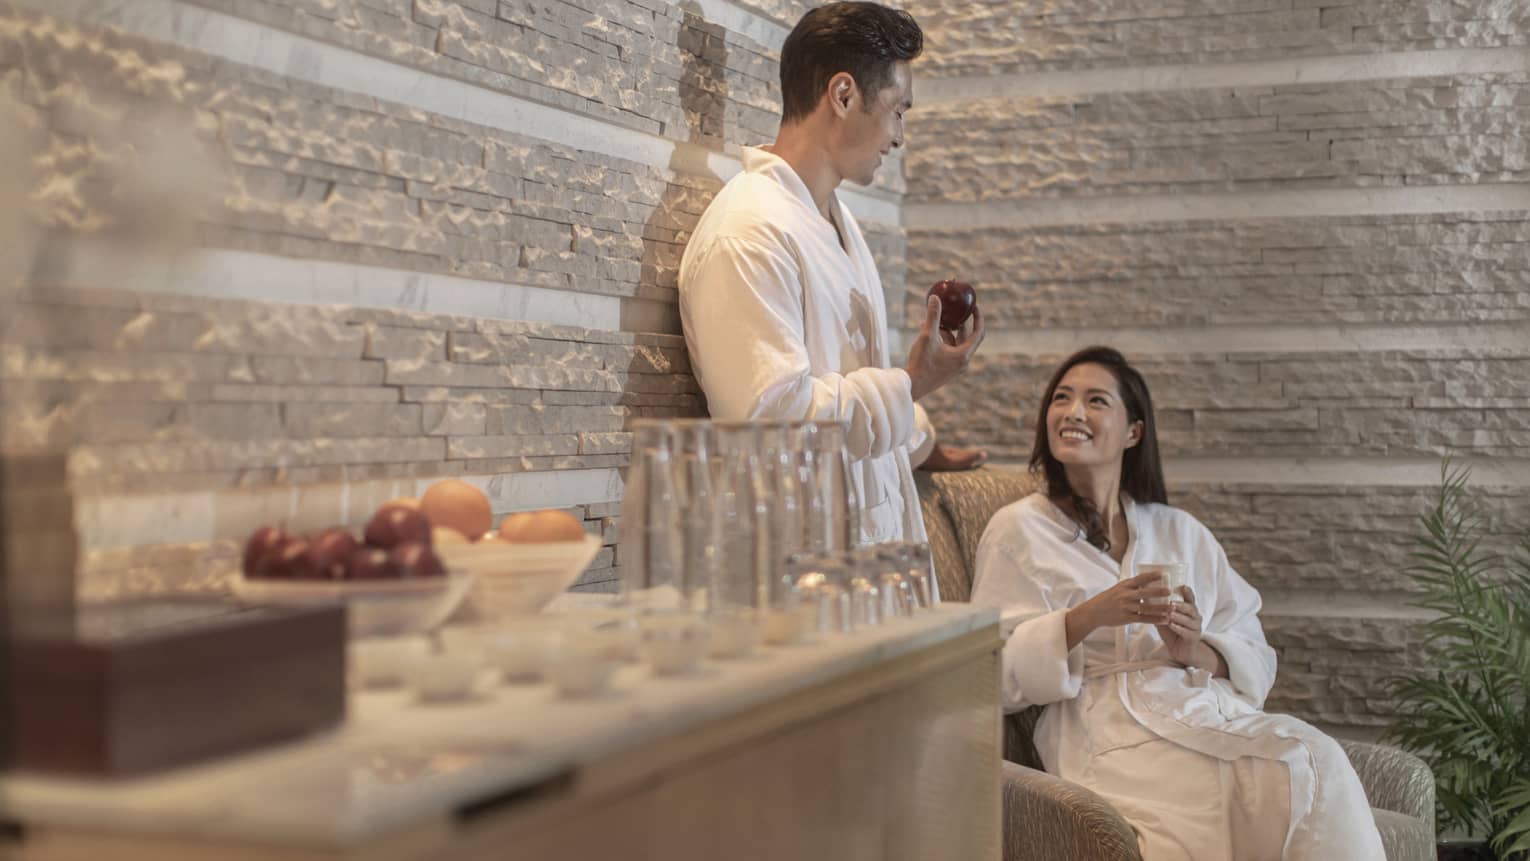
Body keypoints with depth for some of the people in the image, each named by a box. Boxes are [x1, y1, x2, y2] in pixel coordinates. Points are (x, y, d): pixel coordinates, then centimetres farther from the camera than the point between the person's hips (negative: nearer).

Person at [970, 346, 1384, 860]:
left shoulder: (1180, 531, 20)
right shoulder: (1018, 530, 9)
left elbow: (1255, 658, 15)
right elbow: (994, 675, 0)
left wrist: (1198, 651, -8)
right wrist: (1086, 618, -14)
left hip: (1215, 715, 5)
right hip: (1116, 735, -4)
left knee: (1316, 757, -30)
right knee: (1299, 770, -30)